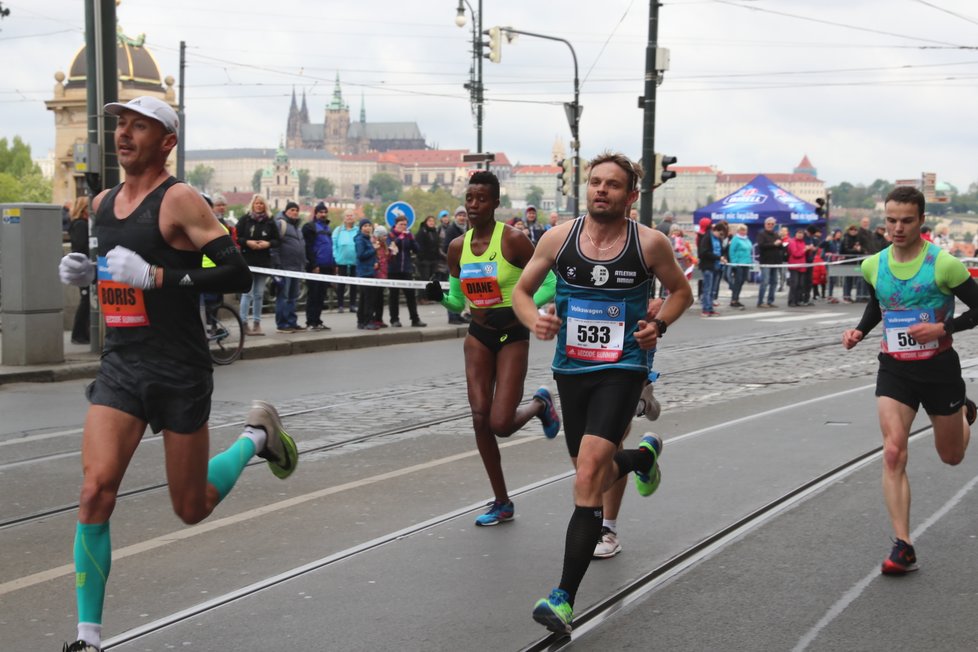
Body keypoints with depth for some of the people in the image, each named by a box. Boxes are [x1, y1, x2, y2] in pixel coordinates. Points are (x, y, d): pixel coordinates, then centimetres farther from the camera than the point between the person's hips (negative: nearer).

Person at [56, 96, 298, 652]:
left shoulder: (180, 200, -10)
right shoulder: (103, 204, 10)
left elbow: (238, 273, -18)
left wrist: (155, 276, -27)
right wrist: (85, 272, 6)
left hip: (180, 373, -5)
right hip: (121, 366, 5)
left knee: (192, 509, 7)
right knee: (96, 490, -14)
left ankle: (257, 436, 36)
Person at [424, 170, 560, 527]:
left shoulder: (512, 239, -14)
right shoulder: (457, 247, 2)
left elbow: (550, 284, -11)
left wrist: (515, 311, -23)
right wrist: (440, 296, -9)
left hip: (513, 337, -5)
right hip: (478, 336, 5)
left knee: (501, 425, -12)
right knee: (480, 419, -2)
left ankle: (540, 404, 24)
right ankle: (501, 502, 12)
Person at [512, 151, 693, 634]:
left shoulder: (650, 244, -6)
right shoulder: (559, 237, -2)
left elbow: (681, 291, 11)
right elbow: (521, 290, 9)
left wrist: (659, 324, -8)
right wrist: (534, 320, -12)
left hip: (622, 368, -4)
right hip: (571, 368, 4)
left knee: (588, 474, -20)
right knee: (594, 476, 17)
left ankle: (565, 598, -17)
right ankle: (644, 455, 55)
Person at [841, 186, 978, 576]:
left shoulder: (943, 264, -16)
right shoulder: (873, 265, -1)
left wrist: (943, 328, -22)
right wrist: (860, 331, 4)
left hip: (939, 368, -2)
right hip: (894, 369, 2)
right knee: (893, 452, -14)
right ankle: (903, 548, -12)